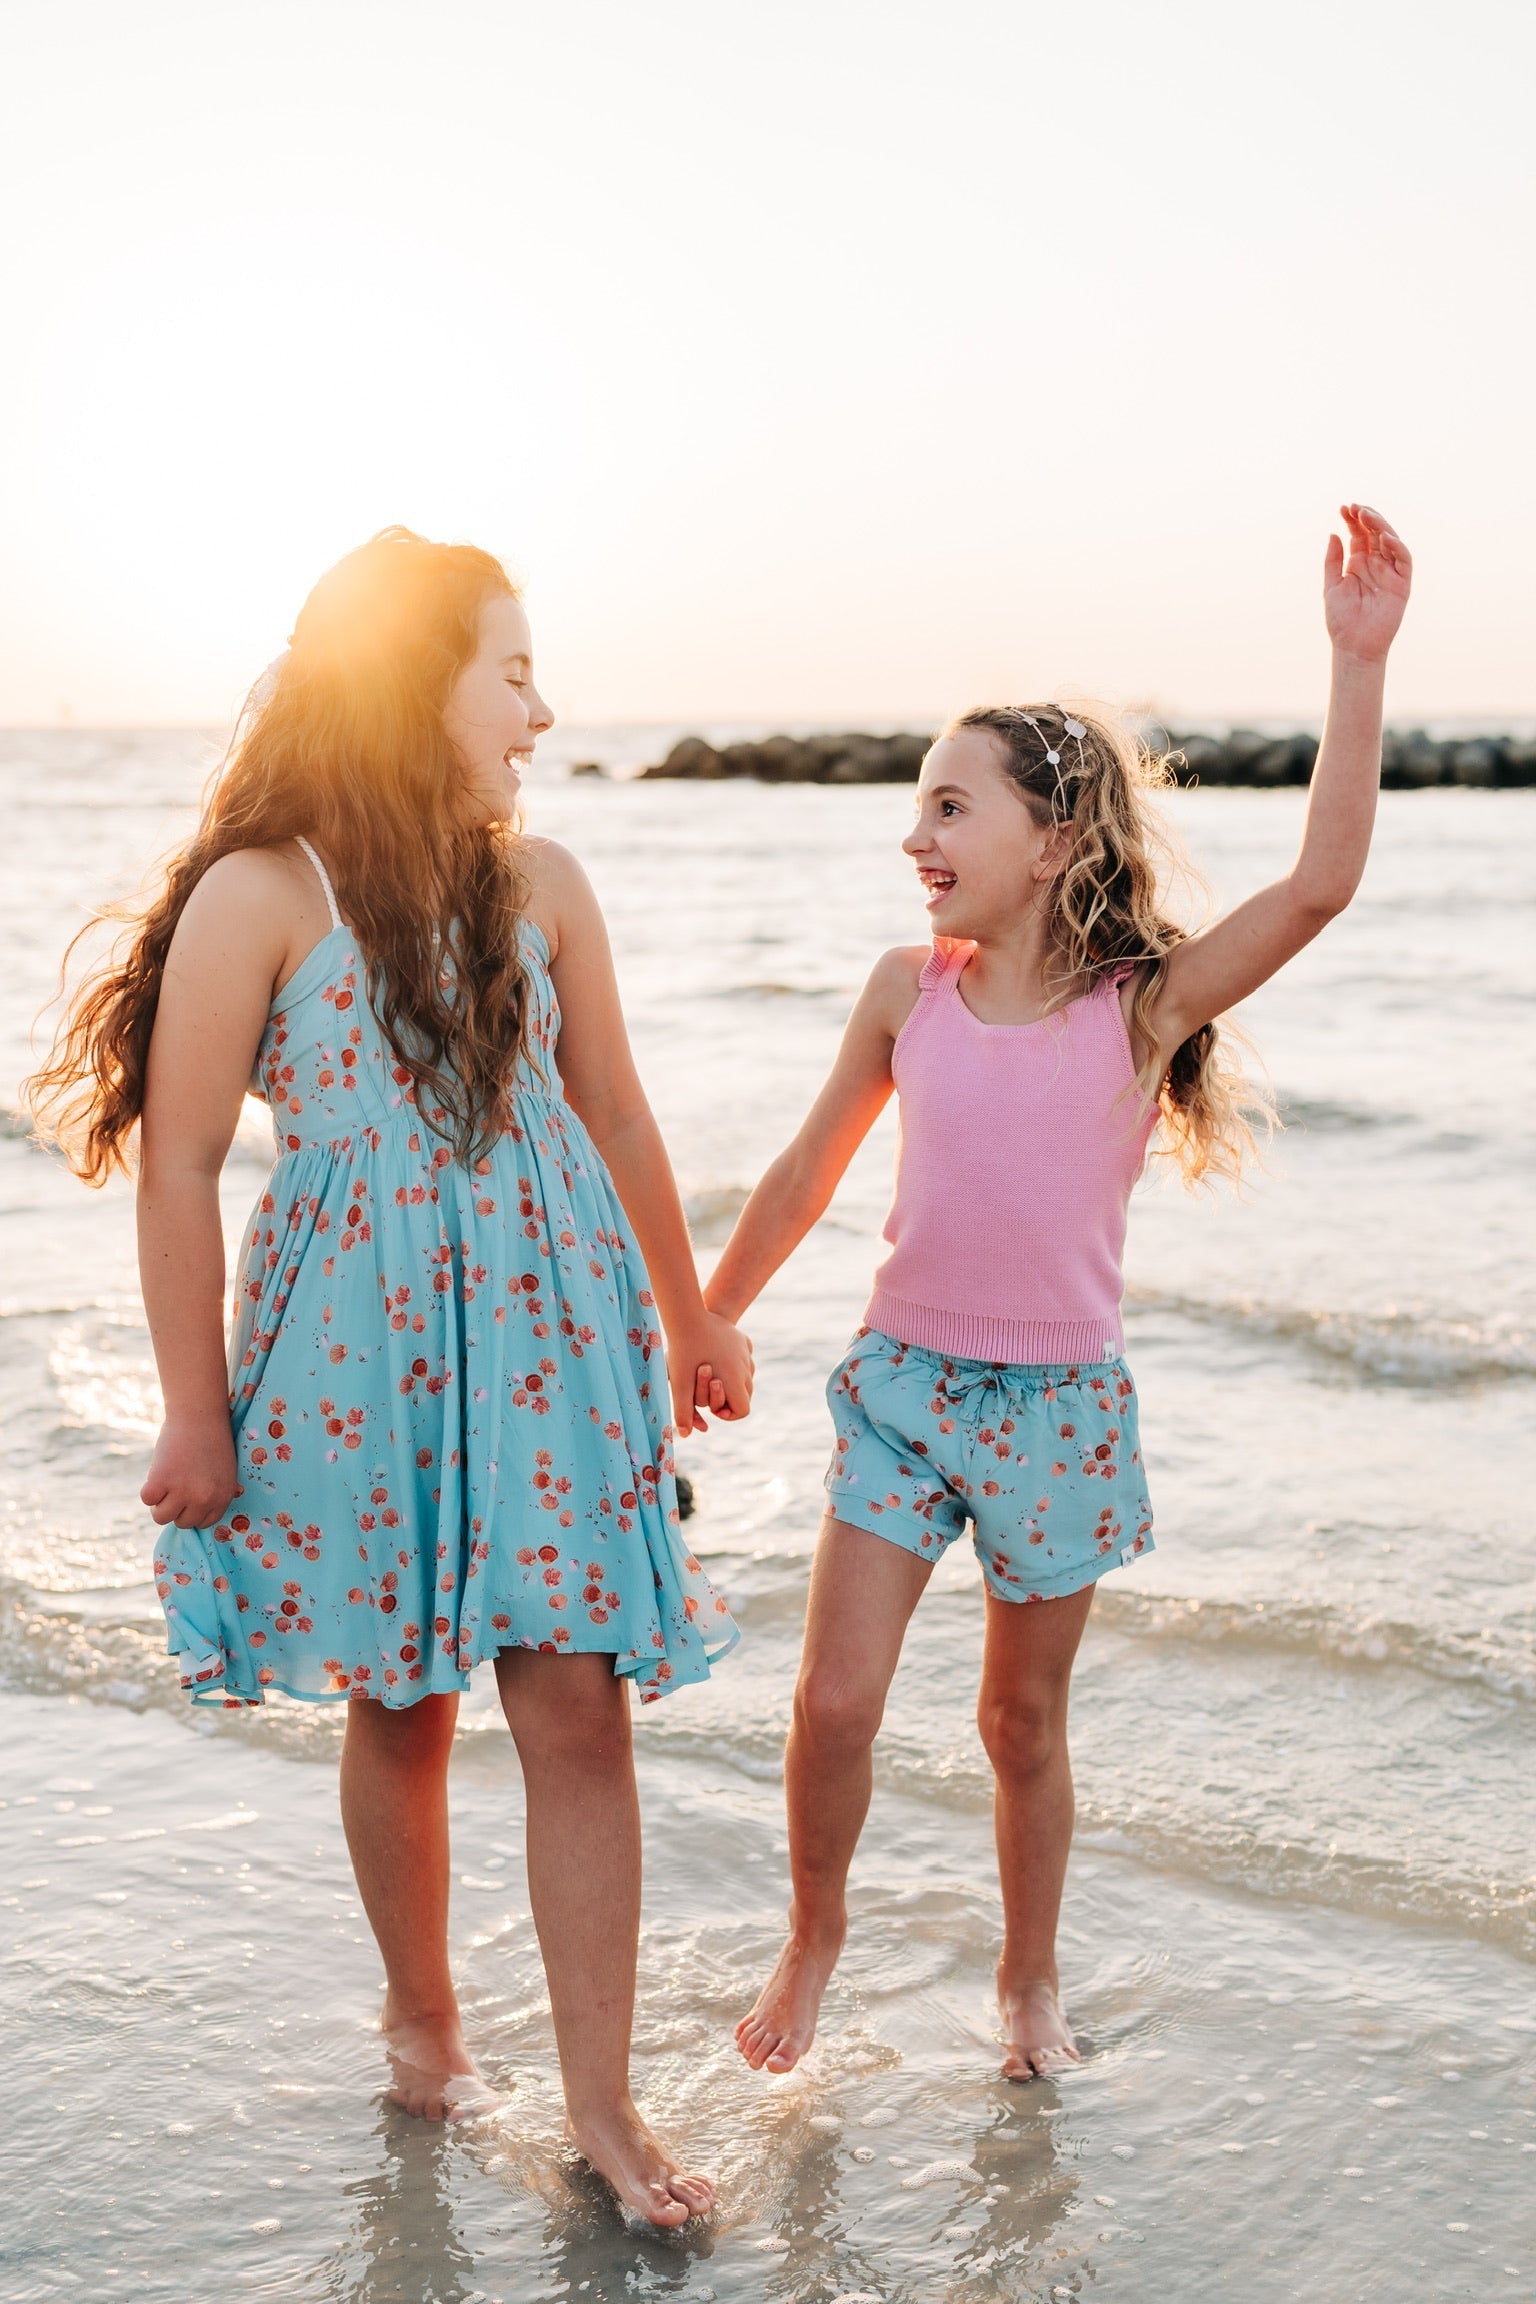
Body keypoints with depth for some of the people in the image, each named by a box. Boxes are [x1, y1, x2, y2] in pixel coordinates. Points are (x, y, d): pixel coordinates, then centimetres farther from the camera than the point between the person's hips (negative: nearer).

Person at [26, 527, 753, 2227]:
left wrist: (690, 1315, 22)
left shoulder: (540, 885, 6)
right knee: (400, 1704, 11)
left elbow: (614, 1114, 15)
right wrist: (196, 1414, -6)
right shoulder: (259, 894, -9)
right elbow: (176, 1162, -7)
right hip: (358, 1350, -3)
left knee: (579, 1712, 0)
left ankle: (600, 2102, 12)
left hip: (549, 1334, 3)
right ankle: (422, 2018, 37)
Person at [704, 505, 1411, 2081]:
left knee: (1024, 1719, 12)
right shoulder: (909, 991, -1)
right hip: (901, 1381, 2)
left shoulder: (1144, 1003, -9)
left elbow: (1320, 884, -23)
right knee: (835, 1701, -1)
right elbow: (805, 1176, 10)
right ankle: (813, 1932, 27)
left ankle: (1030, 1977, 35)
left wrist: (1358, 660, -26)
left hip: (1059, 1404, -2)